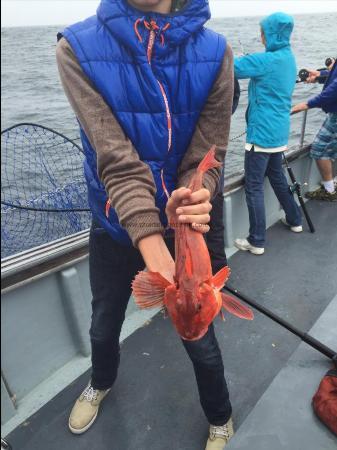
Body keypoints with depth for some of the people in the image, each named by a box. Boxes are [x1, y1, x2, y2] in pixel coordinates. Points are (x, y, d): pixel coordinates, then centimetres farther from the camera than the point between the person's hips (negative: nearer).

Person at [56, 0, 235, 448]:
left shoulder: (214, 52, -11)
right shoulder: (77, 48, -14)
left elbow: (206, 157, -14)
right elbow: (115, 159, -26)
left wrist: (189, 207, -36)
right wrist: (154, 249, -38)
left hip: (183, 228, 0)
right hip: (115, 227, 1)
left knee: (200, 339, 13)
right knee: (104, 327, 24)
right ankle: (102, 382, 62)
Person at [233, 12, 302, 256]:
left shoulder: (267, 60, -17)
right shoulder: (288, 58, 11)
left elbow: (232, 67, -18)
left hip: (262, 132, -9)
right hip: (278, 130, 9)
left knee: (254, 186, -3)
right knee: (277, 175, 23)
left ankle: (257, 242, 3)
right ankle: (295, 220, 37)